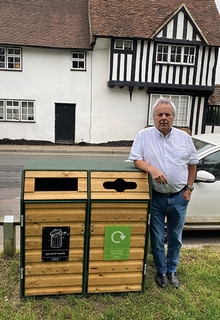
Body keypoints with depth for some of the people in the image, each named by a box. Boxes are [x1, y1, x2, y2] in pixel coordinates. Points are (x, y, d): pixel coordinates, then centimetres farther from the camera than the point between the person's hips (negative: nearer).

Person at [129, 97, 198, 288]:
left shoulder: (184, 137, 0)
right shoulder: (144, 136, -6)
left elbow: (192, 163, 8)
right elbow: (136, 160, -11)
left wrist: (189, 188, 2)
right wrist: (152, 169, -30)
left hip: (179, 197, 2)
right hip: (156, 197, -2)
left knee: (175, 237, 17)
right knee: (157, 238, 11)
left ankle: (172, 270, 38)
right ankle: (161, 271, 34)